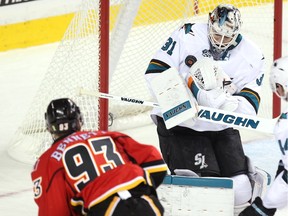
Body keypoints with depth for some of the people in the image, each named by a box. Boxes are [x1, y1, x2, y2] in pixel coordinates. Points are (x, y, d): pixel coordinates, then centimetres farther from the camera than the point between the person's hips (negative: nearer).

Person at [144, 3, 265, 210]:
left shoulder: (252, 56, -3)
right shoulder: (187, 36, -11)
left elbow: (250, 102, -10)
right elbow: (155, 71, -10)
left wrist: (230, 104, -31)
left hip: (221, 129, 4)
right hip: (179, 124, -4)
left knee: (241, 191, -3)